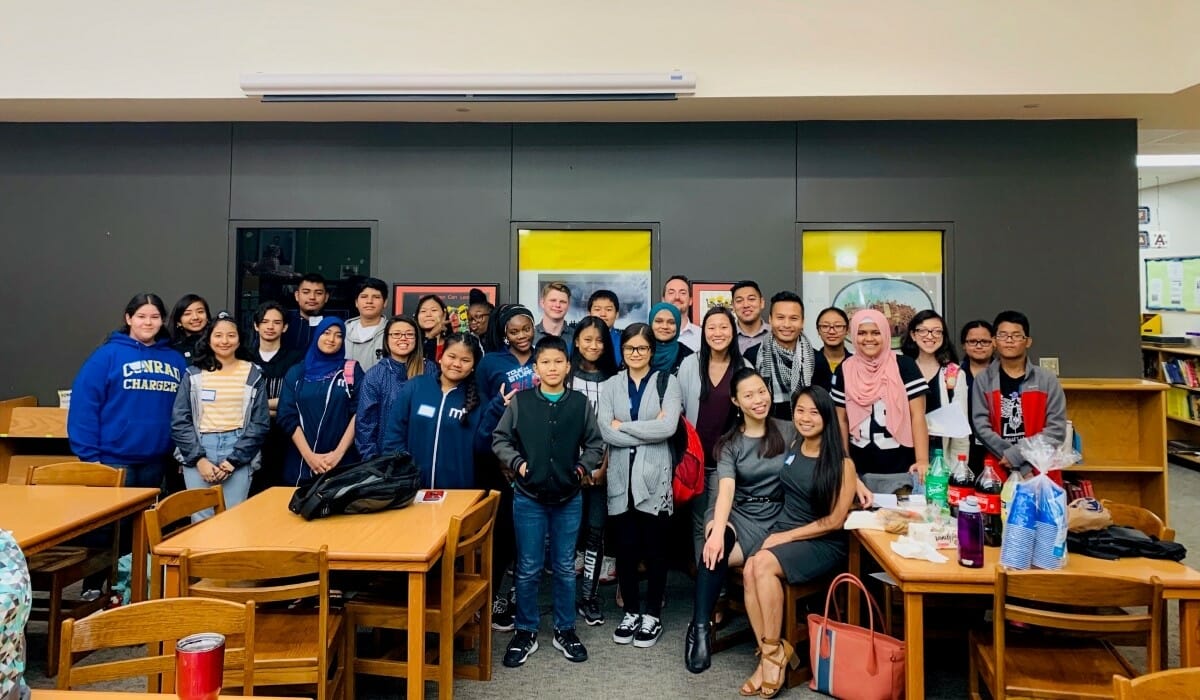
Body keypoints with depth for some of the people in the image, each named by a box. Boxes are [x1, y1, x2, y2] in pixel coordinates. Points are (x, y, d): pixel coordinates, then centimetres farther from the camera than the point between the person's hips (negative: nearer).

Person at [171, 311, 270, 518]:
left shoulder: (253, 375, 6)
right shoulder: (193, 375, 8)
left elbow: (260, 424, 2)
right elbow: (180, 421, 3)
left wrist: (234, 460, -7)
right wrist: (199, 459, -8)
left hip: (238, 453, 0)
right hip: (198, 451, 1)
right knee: (201, 521, -3)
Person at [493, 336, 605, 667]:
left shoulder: (581, 403, 0)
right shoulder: (520, 401, -3)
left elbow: (595, 445, 7)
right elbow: (499, 440, 3)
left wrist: (582, 468, -7)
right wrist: (517, 463, -10)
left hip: (569, 497, 1)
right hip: (528, 496, -1)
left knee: (565, 567, 12)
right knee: (528, 569, 7)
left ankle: (565, 630, 27)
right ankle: (526, 632, 22)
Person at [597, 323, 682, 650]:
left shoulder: (667, 382, 3)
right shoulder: (610, 386, 8)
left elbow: (668, 427, -13)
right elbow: (605, 431, -7)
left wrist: (624, 426, -8)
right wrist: (649, 431, -12)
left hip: (654, 476, -2)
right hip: (621, 476, 2)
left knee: (654, 548, 6)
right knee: (625, 547, 8)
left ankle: (652, 614, 20)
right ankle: (631, 611, 23)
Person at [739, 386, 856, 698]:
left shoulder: (842, 464, -9)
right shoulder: (792, 448, 5)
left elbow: (834, 521, -11)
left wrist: (787, 537, -14)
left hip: (824, 543, -5)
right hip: (781, 530, 5)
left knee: (763, 564, -30)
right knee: (750, 571, -26)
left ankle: (773, 650, -14)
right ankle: (768, 655, -16)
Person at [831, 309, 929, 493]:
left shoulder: (904, 365, -4)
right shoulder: (844, 370, 3)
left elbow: (917, 416, -6)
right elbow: (841, 420, 9)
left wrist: (923, 461, -14)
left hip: (901, 469, -2)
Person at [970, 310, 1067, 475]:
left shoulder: (1047, 380, 4)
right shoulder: (983, 380, 3)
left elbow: (1056, 429, -3)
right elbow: (982, 427, -6)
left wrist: (1016, 455, -14)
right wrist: (1022, 466, -13)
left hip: (1041, 470, 0)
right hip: (998, 470, 0)